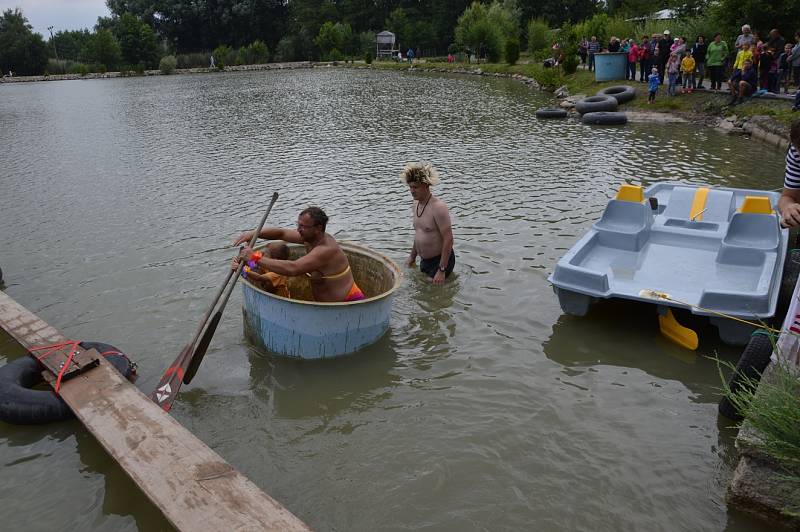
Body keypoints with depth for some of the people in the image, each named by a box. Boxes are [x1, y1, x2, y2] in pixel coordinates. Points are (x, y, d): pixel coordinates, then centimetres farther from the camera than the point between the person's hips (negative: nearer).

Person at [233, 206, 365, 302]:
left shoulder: (325, 250, -28)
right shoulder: (310, 237, 1)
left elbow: (292, 269, -37)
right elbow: (281, 233, 11)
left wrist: (255, 258, -33)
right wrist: (253, 233, -4)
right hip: (328, 305, 9)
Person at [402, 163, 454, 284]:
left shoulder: (438, 207, -24)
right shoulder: (416, 204, 4)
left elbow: (448, 240, -25)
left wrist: (441, 270, -26)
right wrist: (412, 256, 23)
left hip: (440, 260, -9)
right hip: (424, 261, 9)